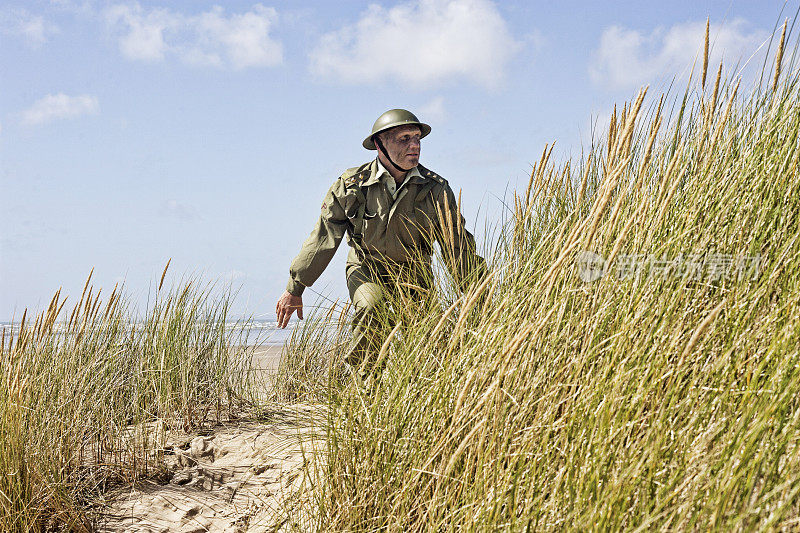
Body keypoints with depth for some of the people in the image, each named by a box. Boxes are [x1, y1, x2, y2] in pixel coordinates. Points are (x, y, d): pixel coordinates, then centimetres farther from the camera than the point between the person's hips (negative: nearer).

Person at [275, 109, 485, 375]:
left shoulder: (436, 189, -9)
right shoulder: (353, 184, -12)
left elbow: (457, 247, -3)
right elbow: (323, 238, -6)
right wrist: (294, 290, -4)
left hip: (413, 274, 2)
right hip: (367, 269, -1)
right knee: (371, 308, -32)